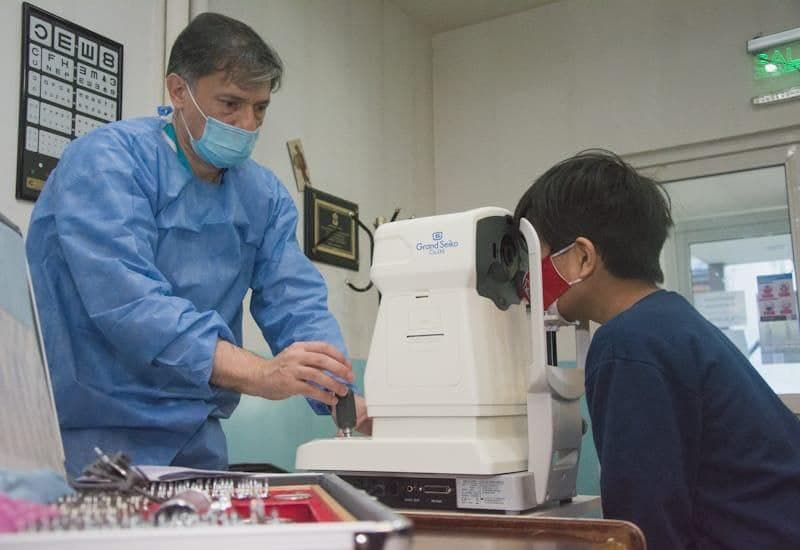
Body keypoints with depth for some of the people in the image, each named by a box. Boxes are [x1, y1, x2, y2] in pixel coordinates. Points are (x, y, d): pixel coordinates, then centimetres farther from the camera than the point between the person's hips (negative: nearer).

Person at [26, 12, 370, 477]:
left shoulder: (265, 196, 6)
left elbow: (298, 304, 0)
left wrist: (346, 401, -18)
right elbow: (127, 302, -24)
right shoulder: (107, 162, -11)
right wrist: (260, 374, -35)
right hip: (89, 435, -4)